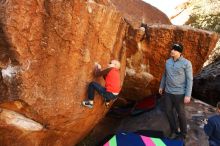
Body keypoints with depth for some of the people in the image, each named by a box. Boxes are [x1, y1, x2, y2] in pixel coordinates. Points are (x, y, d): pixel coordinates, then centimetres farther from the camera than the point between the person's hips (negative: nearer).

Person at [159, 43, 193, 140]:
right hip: (168, 92, 5)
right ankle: (174, 131, 32)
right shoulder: (168, 62, 2)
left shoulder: (186, 63, -14)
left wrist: (188, 95, -17)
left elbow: (189, 80, -13)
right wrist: (161, 86, 24)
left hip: (179, 93, -5)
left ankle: (183, 133, 30)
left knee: (180, 113, 9)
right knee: (168, 111, 12)